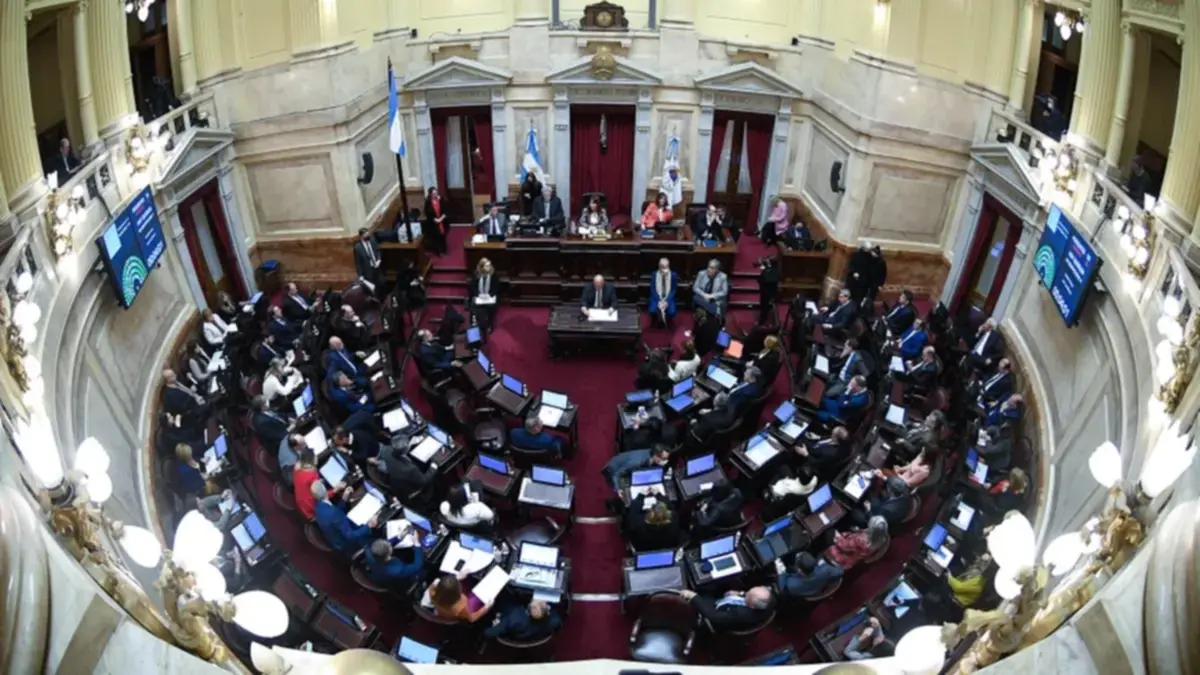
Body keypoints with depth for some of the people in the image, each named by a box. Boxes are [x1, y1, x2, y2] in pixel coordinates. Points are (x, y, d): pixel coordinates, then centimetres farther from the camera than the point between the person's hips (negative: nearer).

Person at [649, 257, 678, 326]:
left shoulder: (673, 275, -6)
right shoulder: (654, 275, -4)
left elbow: (674, 290, -3)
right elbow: (652, 290, -4)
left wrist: (666, 301, -16)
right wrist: (659, 301, -18)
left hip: (668, 298, 0)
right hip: (657, 298, 0)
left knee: (672, 312, -28)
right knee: (653, 311, -30)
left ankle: (667, 325, 4)